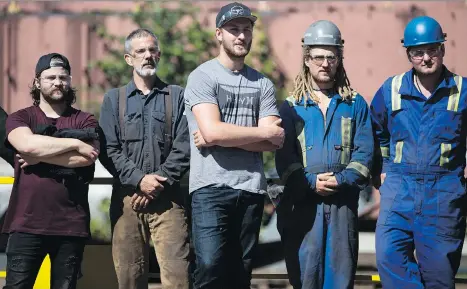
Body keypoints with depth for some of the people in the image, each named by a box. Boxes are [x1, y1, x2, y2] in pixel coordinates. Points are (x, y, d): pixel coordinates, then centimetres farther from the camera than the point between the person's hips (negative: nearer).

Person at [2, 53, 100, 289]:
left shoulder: (85, 121, 11)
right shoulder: (20, 118, 10)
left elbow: (88, 157, -8)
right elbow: (27, 144, -13)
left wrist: (40, 157, -8)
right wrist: (75, 144, -8)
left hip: (71, 225, 1)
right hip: (26, 224, -1)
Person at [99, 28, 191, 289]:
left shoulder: (178, 97, 10)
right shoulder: (114, 99, 13)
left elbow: (184, 147, 0)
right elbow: (109, 149, 3)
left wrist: (159, 184, -11)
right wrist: (139, 180, -11)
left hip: (168, 199, -1)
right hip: (126, 199, 2)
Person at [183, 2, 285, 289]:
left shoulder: (263, 84, 11)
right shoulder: (203, 76, -1)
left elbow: (274, 141, 0)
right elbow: (212, 131, -15)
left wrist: (225, 137, -11)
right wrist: (264, 131, -5)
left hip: (252, 187, 4)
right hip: (212, 187, -4)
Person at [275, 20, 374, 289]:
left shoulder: (356, 104, 11)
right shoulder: (292, 107, 9)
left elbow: (364, 152, 3)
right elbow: (284, 158, 1)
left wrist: (342, 179, -13)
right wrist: (311, 182, -14)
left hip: (343, 202, 1)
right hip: (303, 203, -1)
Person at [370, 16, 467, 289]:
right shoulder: (391, 90, 6)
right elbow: (377, 132, 20)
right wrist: (381, 170, 14)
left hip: (445, 193, -2)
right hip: (399, 187, 2)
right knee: (389, 256, -13)